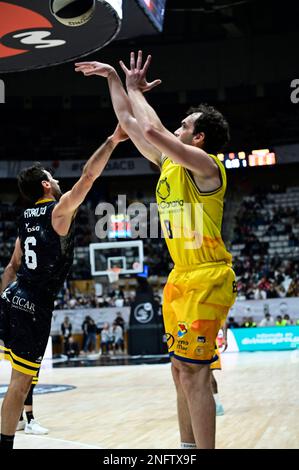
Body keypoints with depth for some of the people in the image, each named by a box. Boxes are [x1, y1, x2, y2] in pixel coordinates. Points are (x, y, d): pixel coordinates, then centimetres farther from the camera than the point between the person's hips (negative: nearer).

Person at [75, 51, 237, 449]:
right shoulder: (168, 162, 11)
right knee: (182, 371, 13)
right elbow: (130, 123, 20)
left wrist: (135, 88, -9)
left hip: (207, 279, -9)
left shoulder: (206, 165, -14)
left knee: (192, 372, -11)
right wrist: (114, 78, 19)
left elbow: (152, 131, -25)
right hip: (180, 278, 9)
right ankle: (188, 447, 23)